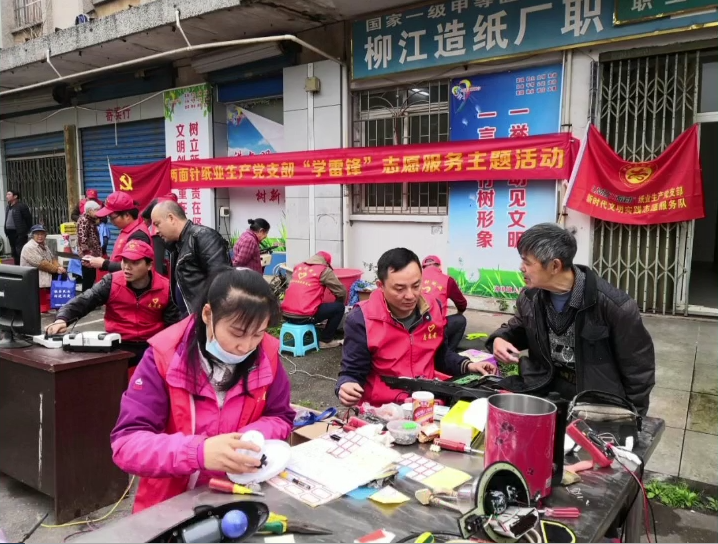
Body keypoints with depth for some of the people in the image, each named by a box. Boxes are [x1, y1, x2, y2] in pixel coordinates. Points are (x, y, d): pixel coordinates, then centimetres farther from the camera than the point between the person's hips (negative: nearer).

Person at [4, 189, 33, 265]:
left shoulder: (22, 206, -10)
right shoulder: (8, 207, 16)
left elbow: (29, 218, -10)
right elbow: (7, 220, 20)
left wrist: (27, 230, -7)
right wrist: (6, 230, 13)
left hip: (20, 233, -9)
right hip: (10, 232, 9)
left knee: (20, 252, -11)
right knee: (14, 252, 13)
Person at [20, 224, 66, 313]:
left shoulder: (44, 247, 19)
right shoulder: (29, 247, -16)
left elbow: (53, 259, 16)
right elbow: (42, 264, -22)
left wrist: (59, 267, -8)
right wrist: (57, 269, -11)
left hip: (47, 282, 11)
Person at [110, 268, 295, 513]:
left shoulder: (267, 355, -9)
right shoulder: (165, 356, -16)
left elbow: (281, 419, 3)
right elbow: (126, 444, -19)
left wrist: (251, 439, -18)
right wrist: (199, 452, -34)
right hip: (172, 502, 0)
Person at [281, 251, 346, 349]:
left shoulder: (298, 267, 18)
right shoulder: (324, 270, 2)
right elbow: (341, 292, 5)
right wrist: (341, 303, 26)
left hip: (286, 314, 7)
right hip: (304, 316, -7)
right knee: (339, 307, 8)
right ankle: (325, 340, 13)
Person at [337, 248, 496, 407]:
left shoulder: (433, 309, -1)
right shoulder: (361, 320, -18)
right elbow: (352, 373, -12)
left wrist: (467, 366, 2)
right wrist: (346, 387, -34)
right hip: (384, 408, -4)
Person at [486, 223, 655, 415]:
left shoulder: (612, 305, -21)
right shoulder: (530, 297, -5)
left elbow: (639, 367, -11)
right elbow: (518, 328, 17)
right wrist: (500, 339, -7)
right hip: (548, 388, 4)